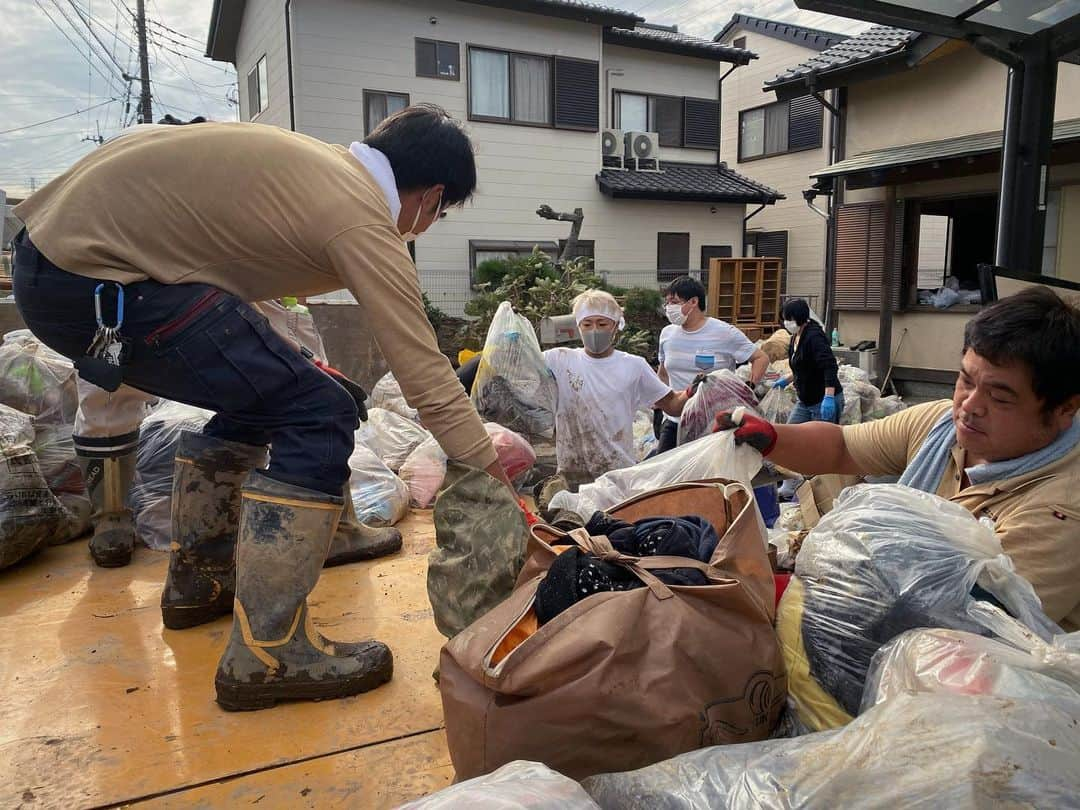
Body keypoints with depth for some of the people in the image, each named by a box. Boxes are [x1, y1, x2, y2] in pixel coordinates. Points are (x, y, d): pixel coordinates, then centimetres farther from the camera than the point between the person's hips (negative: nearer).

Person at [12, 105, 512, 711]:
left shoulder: (321, 161, 12)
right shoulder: (363, 222, -13)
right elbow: (427, 377, -14)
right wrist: (496, 478, -6)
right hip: (93, 281, -10)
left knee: (261, 396, 20)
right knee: (319, 417, -12)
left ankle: (197, 580, 33)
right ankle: (267, 652, -6)